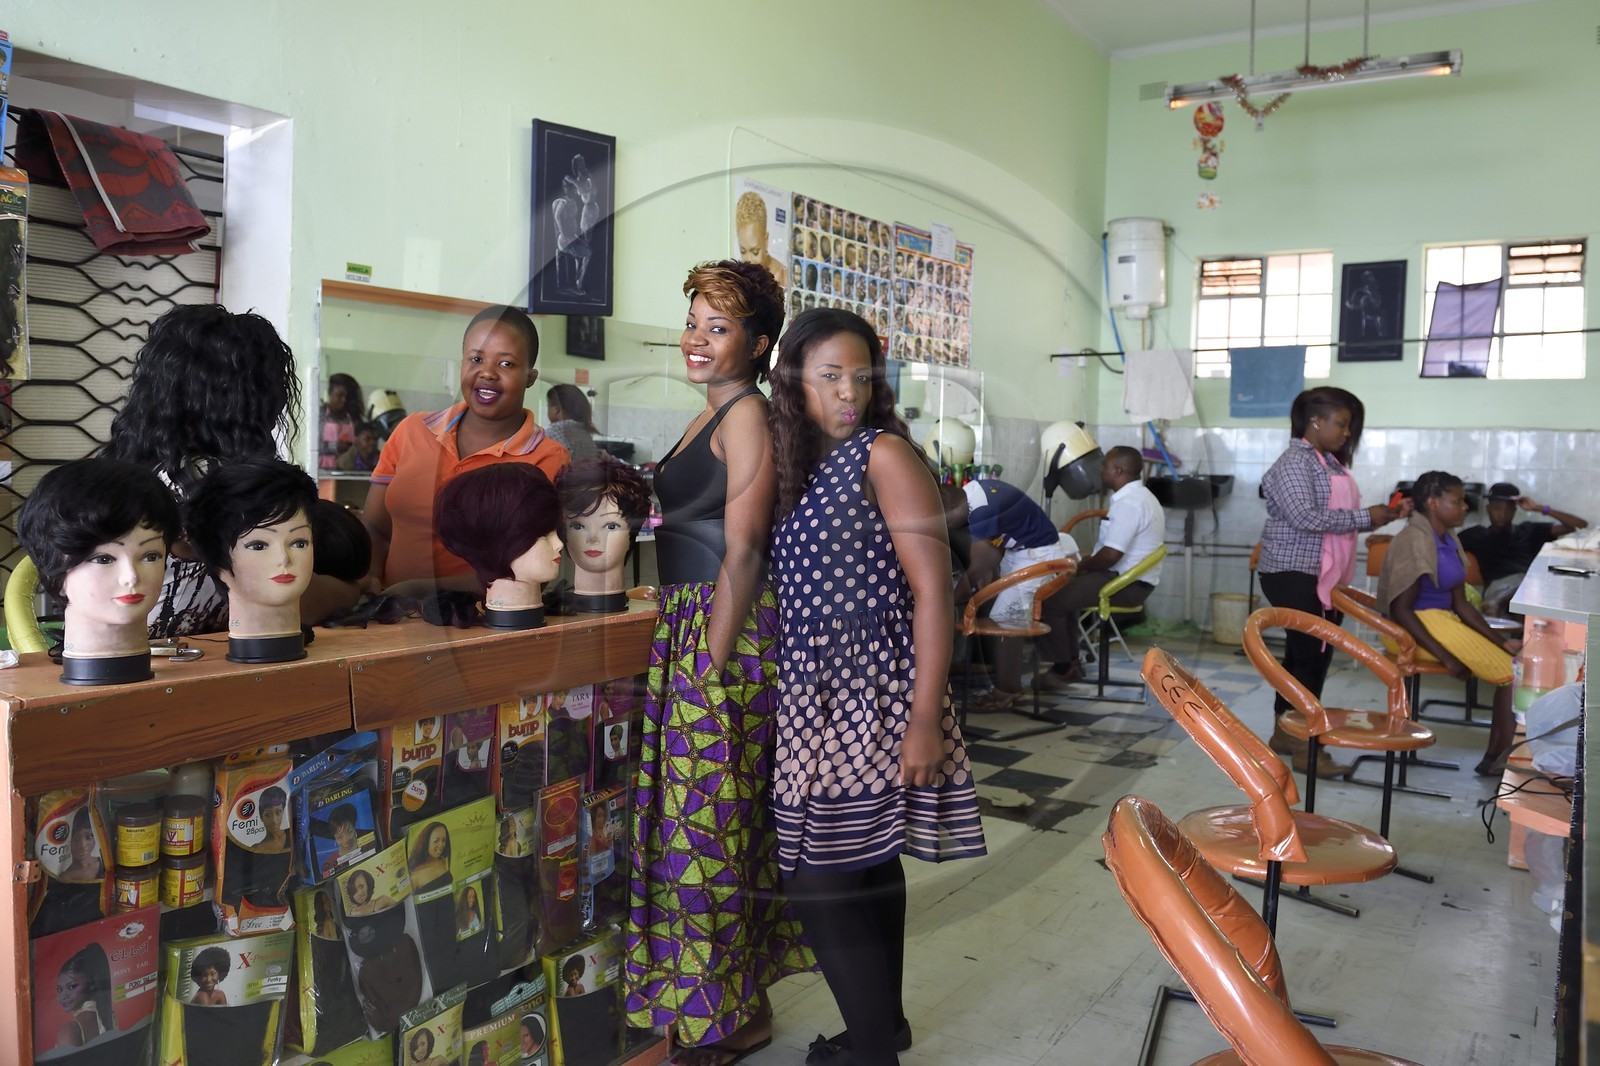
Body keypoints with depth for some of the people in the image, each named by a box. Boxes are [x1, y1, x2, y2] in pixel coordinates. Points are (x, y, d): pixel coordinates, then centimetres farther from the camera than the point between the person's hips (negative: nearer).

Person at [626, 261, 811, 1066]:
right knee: (720, 815, 15)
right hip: (689, 625, 9)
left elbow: (742, 550, -17)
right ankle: (738, 998, 29)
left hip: (727, 631, -9)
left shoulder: (746, 414, -11)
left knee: (709, 815, -1)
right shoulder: (711, 417, 18)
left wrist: (712, 667, -19)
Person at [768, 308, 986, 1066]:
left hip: (873, 700, -7)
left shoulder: (883, 453, -9)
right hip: (818, 703, 7)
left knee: (822, 882, -3)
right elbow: (793, 594, 12)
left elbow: (933, 591, -15)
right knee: (866, 868, 17)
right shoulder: (797, 466, 11)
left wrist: (925, 718, -19)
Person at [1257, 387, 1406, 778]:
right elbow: (1306, 518, -25)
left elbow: (1339, 512, 20)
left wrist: (1385, 513, 6)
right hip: (1294, 574, -9)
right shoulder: (1294, 463, -14)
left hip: (1323, 576, 9)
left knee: (1305, 653, 13)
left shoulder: (1330, 462, 15)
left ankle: (1284, 732, 23)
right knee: (1311, 655, -8)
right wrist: (1365, 518, -20)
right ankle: (1304, 748, -1)